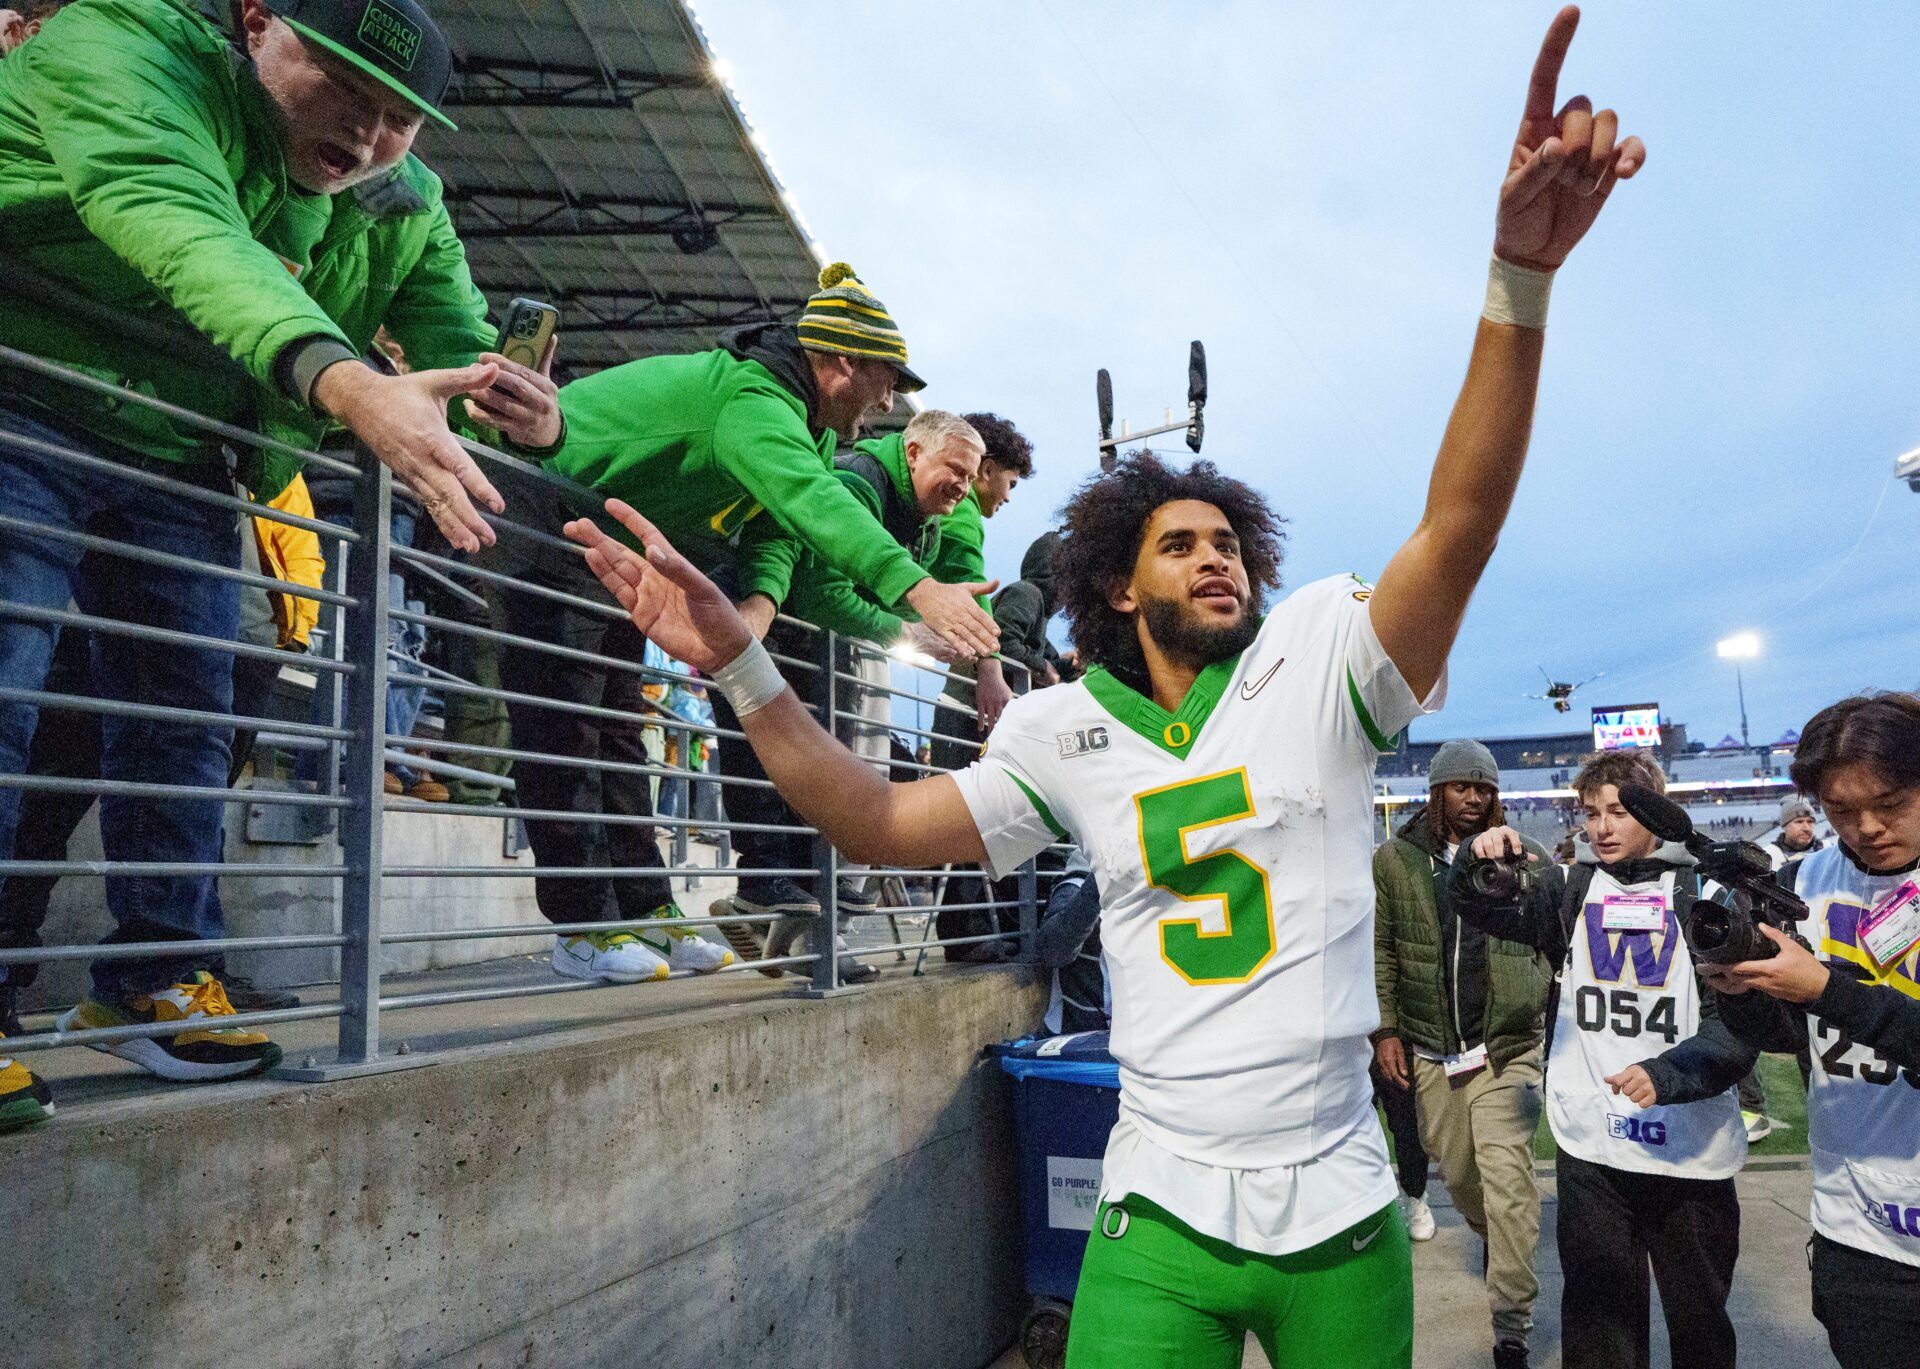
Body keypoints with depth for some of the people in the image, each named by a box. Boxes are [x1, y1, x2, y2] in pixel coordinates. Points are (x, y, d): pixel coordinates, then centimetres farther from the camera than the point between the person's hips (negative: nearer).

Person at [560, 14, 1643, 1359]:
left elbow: (1459, 524, -19)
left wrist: (1520, 275, -32)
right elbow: (878, 822, -2)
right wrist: (740, 665, -11)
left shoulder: (1318, 662, -4)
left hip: (1341, 1211, 0)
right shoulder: (1070, 734, 1)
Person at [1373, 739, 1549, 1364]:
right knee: (1457, 1172, 15)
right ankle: (1497, 1245, 46)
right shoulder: (1394, 861, 1)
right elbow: (1379, 951, 3)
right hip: (1429, 1051, 2)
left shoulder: (1527, 856, 1)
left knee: (1507, 1181, -6)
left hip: (1509, 1047, -2)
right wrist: (1385, 1029, -2)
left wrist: (1557, 1018, -7)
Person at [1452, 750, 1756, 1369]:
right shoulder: (1572, 888, 6)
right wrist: (1478, 856, -18)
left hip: (1690, 1151, -2)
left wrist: (1671, 1071, -24)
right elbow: (1478, 909, 3)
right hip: (1589, 1151, 2)